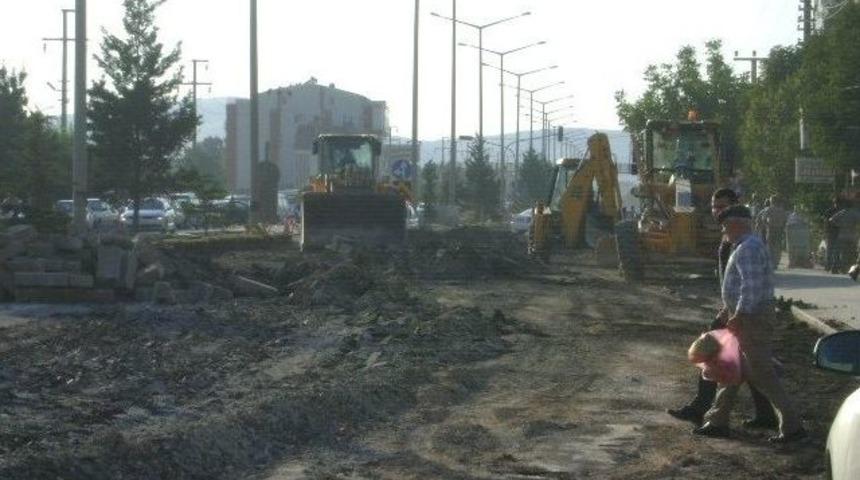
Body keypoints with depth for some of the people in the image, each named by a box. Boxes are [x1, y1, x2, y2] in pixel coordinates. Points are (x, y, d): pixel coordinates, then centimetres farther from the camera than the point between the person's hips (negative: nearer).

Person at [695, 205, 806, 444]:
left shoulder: (749, 248, -18)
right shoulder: (746, 246, 16)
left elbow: (752, 287, -26)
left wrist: (738, 316, -23)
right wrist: (729, 310, 23)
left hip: (752, 318, -11)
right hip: (746, 317, 11)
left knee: (762, 375, -7)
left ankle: (792, 426, -4)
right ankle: (718, 422, 23)